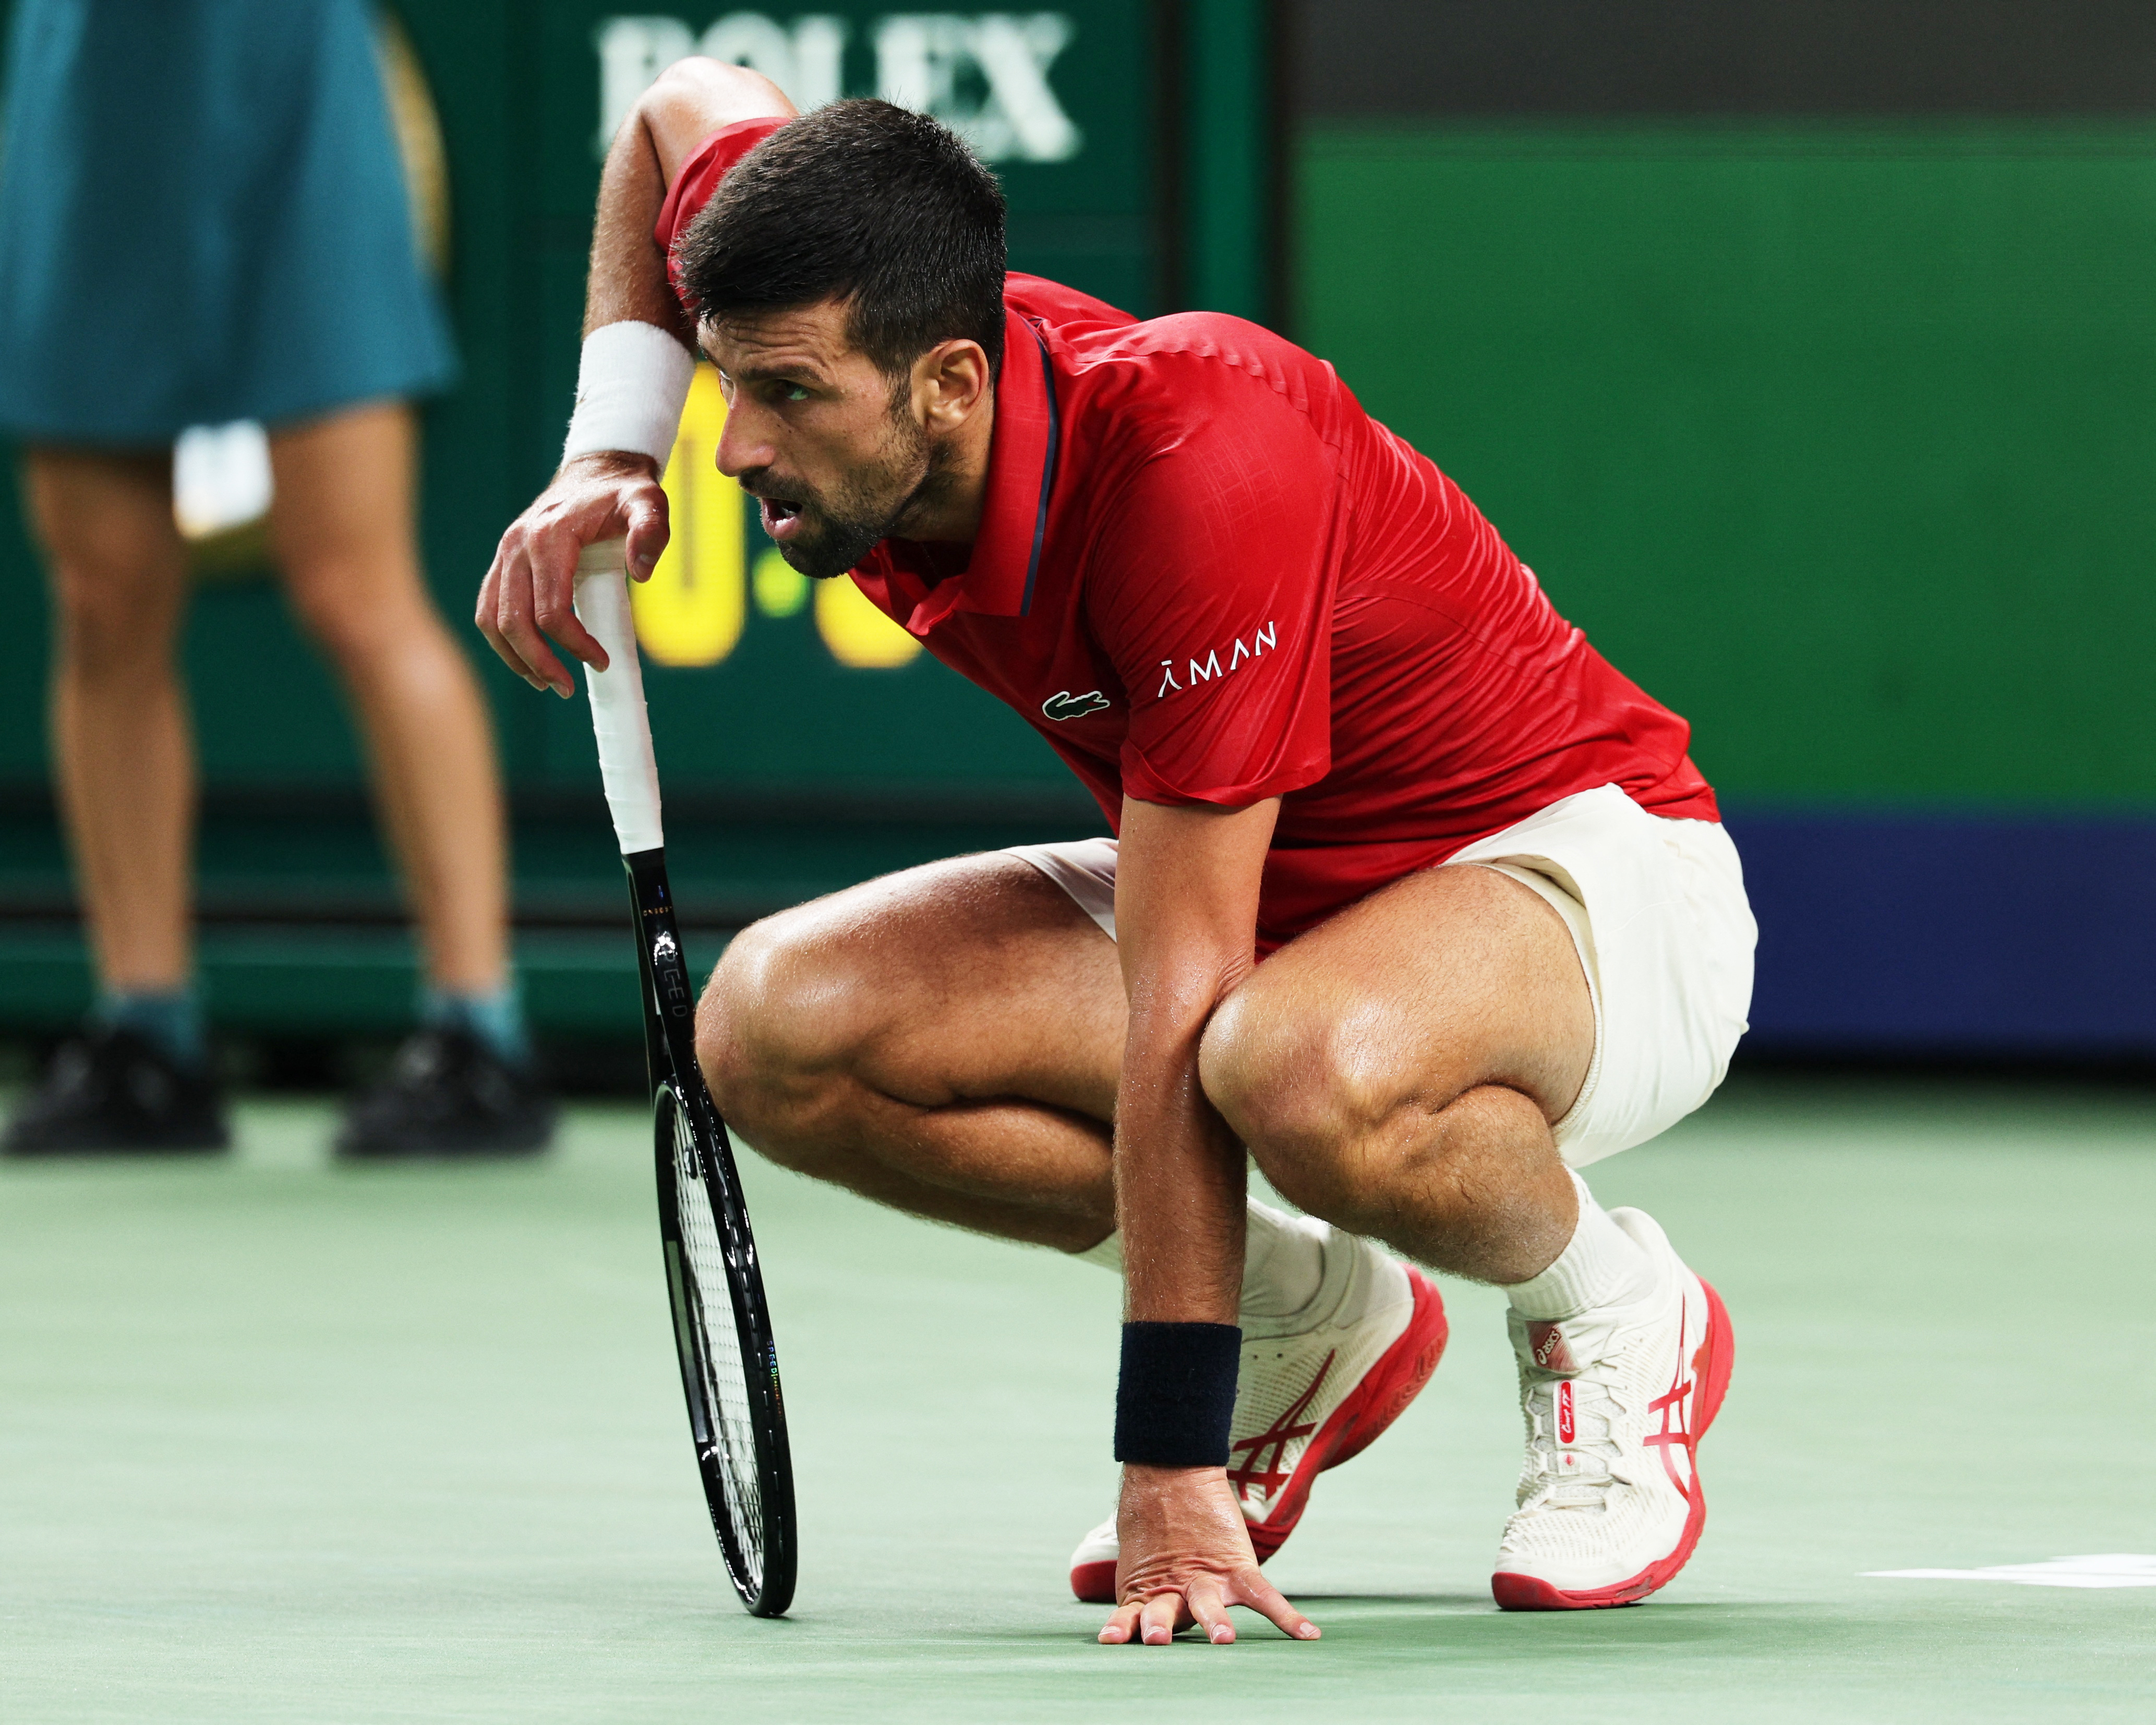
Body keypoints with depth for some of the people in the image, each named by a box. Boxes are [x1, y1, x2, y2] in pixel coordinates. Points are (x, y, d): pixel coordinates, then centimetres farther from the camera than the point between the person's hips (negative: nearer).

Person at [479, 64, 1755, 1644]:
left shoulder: (1196, 465, -35)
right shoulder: (846, 358, -14)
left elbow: (1178, 1005, -36)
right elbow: (687, 106, 10)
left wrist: (1170, 1471, -36)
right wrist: (609, 460, -3)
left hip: (1583, 868, -8)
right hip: (1268, 900, 8)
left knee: (1308, 1071, -42)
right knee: (779, 1024, -14)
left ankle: (1614, 1312, -7)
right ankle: (1317, 1312, 5)